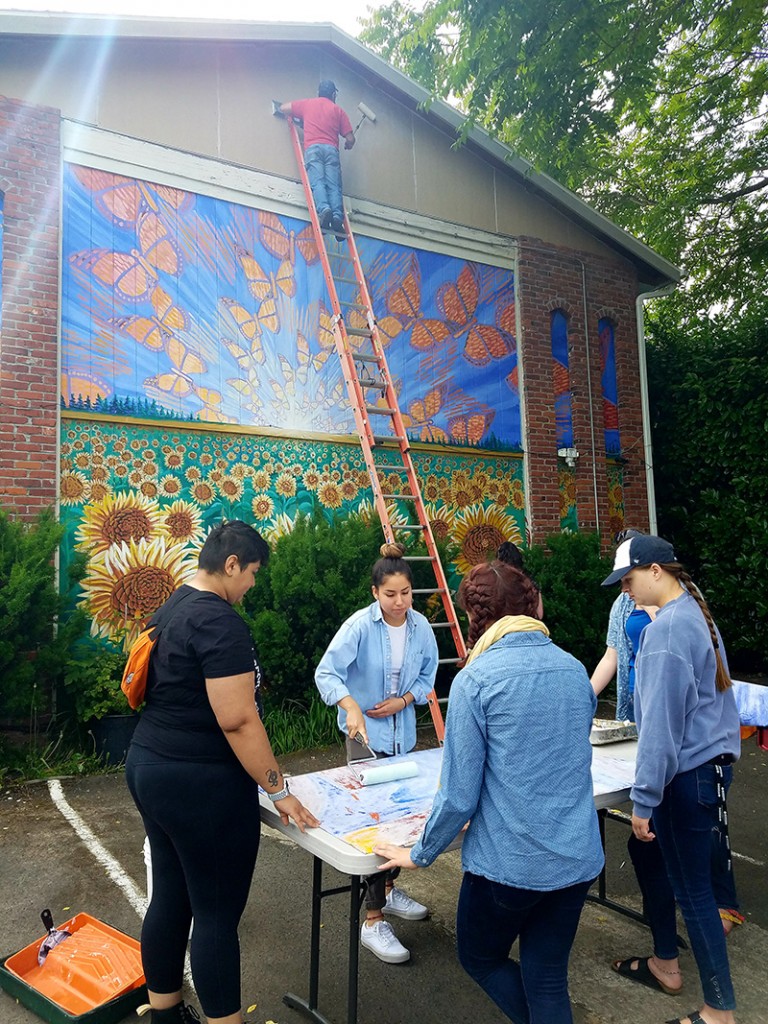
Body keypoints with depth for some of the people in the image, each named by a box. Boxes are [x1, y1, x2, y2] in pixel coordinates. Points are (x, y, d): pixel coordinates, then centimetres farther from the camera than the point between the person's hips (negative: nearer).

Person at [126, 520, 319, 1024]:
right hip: (201, 784, -10)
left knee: (170, 897, 20)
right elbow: (237, 720, -25)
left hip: (150, 766, 10)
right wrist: (280, 790, -17)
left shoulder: (172, 608, 9)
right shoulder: (220, 622, -22)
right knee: (218, 913, 5)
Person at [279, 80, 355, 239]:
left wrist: (294, 117, 47)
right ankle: (337, 217, -30)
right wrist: (347, 145, 37)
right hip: (331, 149, 0)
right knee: (334, 185, -9)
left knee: (317, 182, -16)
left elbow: (283, 108, 28)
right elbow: (350, 139, 15)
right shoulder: (338, 110, 21)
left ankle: (324, 209, -42)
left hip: (312, 148, 0)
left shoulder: (307, 103, 22)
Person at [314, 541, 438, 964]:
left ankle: (387, 890, 39)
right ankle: (373, 921, 4)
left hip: (403, 732, 6)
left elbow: (428, 675, 6)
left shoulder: (420, 626, -5)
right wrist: (352, 707, -40)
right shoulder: (360, 625, -19)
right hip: (365, 735, -5)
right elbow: (327, 672, -24)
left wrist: (403, 700, -11)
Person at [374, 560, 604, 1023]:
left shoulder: (475, 679, -17)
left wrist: (420, 854, 1)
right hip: (578, 858, 5)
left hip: (507, 862, -5)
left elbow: (459, 793, -15)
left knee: (481, 958, 24)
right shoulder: (575, 670, 0)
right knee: (548, 979, 20)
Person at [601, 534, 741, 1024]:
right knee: (672, 865, 23)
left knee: (694, 889, 6)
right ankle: (667, 961, 39)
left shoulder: (666, 628, -22)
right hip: (713, 762, 9)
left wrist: (644, 798, -17)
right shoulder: (697, 612, 7)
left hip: (687, 774, -9)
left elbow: (661, 724, -23)